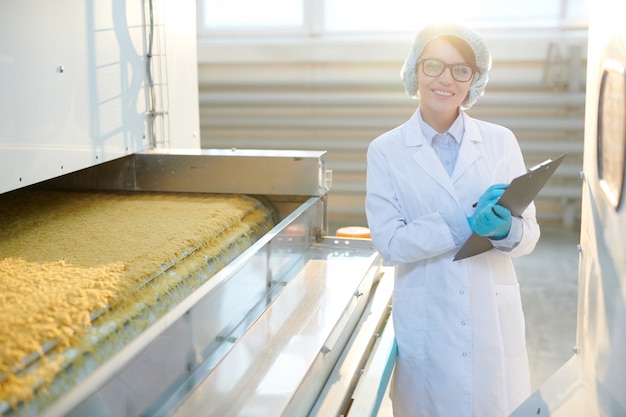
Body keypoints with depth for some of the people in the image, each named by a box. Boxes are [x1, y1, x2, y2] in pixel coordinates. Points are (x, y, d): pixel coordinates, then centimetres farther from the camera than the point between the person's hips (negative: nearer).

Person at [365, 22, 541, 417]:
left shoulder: (501, 141, 0)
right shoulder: (386, 150, -4)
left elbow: (529, 234, 0)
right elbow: (389, 242, -10)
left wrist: (506, 229, -24)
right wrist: (467, 224, -22)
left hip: (495, 321, 1)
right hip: (426, 325, -1)